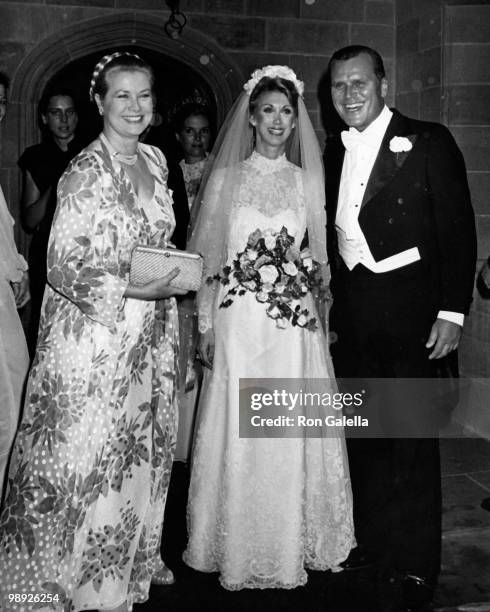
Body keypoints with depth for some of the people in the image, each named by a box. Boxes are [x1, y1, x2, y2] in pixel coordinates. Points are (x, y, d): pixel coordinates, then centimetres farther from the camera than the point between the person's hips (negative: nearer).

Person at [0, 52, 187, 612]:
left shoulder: (154, 159, 8)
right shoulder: (86, 172, -15)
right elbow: (63, 268, -16)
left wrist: (175, 273, 4)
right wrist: (130, 290, -24)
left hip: (149, 334, 7)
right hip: (94, 334, -7)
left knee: (142, 447, 16)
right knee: (83, 452, 3)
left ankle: (134, 555, 34)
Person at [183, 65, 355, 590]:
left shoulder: (309, 181, 8)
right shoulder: (225, 178, 5)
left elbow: (319, 257, 14)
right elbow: (207, 257, 4)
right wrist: (206, 325, -1)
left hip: (294, 323, 1)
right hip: (238, 320, -1)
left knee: (292, 433, 3)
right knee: (238, 433, 2)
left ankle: (293, 545, 20)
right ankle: (238, 550, 18)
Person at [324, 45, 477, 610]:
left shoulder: (428, 142, -4)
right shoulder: (334, 151, 12)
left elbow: (457, 229, -7)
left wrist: (452, 311, -13)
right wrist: (332, 303, 10)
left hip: (409, 313, -5)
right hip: (351, 317, 5)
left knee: (411, 441, 0)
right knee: (363, 435, 13)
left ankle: (416, 566, 14)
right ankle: (371, 541, 29)